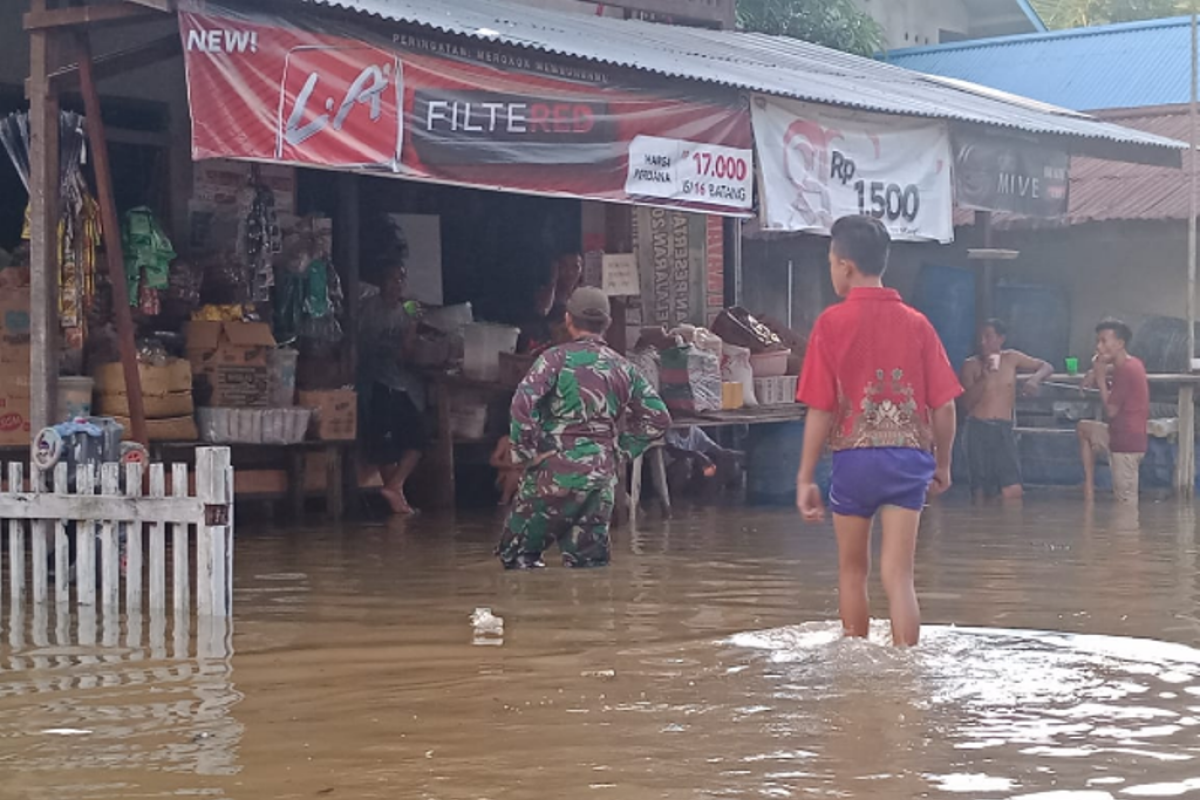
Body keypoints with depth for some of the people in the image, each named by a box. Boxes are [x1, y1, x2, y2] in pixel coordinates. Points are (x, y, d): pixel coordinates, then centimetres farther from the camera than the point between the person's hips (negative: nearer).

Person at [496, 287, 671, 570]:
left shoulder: (556, 358, -5)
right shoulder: (623, 368, 9)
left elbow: (523, 404, -20)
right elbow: (658, 417, 12)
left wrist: (524, 453, -9)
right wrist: (623, 448, 14)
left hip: (554, 472, -4)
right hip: (601, 476, 4)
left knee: (518, 557, 7)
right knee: (590, 561, 12)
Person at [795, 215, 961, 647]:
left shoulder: (832, 322, -5)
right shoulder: (916, 323, 3)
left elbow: (821, 410, -7)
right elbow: (945, 406, 3)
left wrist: (805, 477, -1)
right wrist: (942, 465, 16)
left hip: (854, 457, -2)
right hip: (909, 456, 2)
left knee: (853, 569, 16)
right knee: (898, 575, 0)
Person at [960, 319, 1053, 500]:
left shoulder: (1011, 359, 8)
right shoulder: (972, 365, 3)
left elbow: (1047, 367, 13)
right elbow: (967, 403, -6)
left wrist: (1035, 379, -10)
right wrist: (984, 377, -15)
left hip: (1004, 429, 1)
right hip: (978, 429, -1)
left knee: (1013, 492, -13)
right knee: (981, 492, -1)